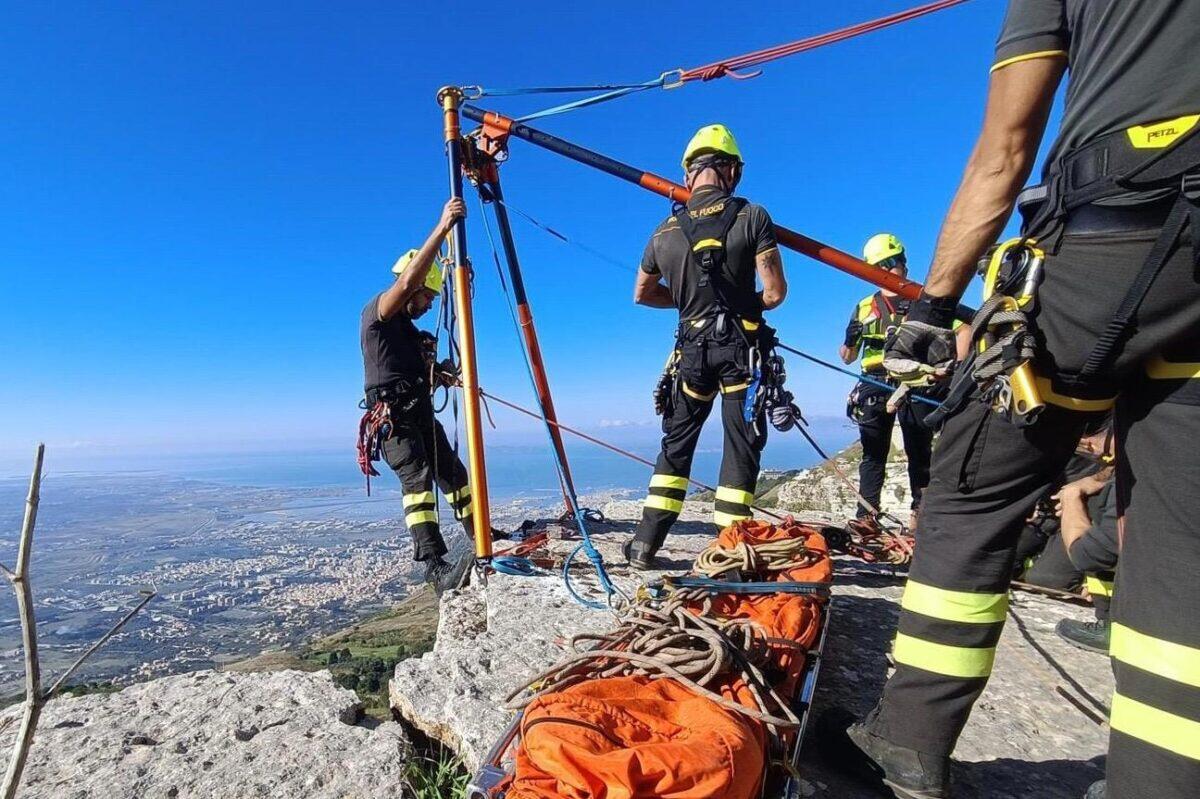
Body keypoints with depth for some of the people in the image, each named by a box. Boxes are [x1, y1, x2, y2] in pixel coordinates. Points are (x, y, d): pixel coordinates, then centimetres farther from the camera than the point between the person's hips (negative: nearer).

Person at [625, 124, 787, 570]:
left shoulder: (665, 231, 5)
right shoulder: (752, 217, -6)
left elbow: (642, 294, 16)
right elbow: (775, 292, -9)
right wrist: (749, 303, 12)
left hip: (692, 348, 3)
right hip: (742, 347, -3)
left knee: (677, 442, 13)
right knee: (741, 445, 5)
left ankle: (645, 545, 13)